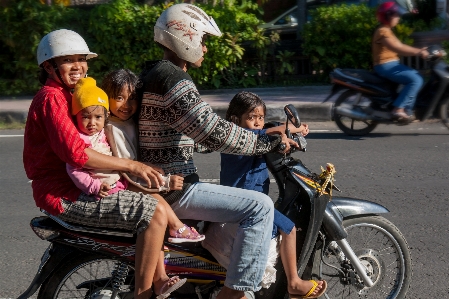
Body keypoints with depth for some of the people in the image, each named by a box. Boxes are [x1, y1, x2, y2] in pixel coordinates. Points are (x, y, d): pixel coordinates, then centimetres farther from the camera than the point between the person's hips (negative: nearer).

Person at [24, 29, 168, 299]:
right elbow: (75, 153, -26)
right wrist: (132, 166, -22)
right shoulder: (51, 98, -14)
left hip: (78, 186, 10)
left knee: (155, 201, 13)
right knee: (155, 213, -19)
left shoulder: (70, 95, 20)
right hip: (64, 195, -10)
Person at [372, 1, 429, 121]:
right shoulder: (383, 31, -16)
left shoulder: (387, 31, 18)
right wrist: (418, 52, -30)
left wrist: (419, 50, 6)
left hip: (391, 64, 11)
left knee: (417, 76, 15)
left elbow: (400, 46, 16)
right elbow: (398, 49, -27)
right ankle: (398, 109, -21)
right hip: (386, 65, -11)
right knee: (416, 80, -20)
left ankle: (406, 110, 11)